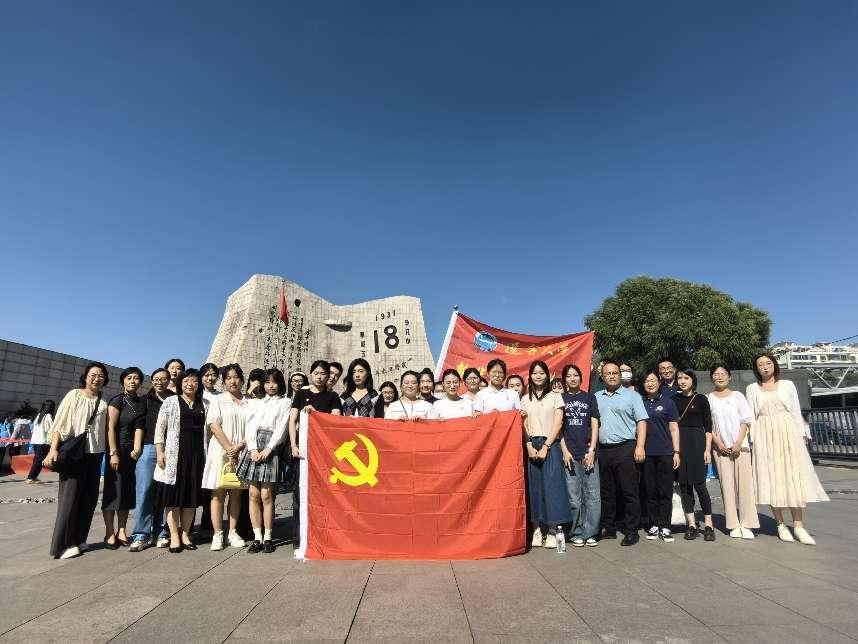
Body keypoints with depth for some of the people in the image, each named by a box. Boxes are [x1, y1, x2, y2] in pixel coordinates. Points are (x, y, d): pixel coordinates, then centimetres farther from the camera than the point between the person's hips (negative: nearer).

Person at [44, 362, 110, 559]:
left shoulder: (103, 404, 10)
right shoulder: (74, 395, 1)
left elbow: (105, 430, 11)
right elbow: (59, 424, -4)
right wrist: (54, 449, -14)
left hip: (94, 454, 4)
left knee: (89, 498, 5)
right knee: (70, 497, -5)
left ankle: (78, 539, 17)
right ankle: (63, 544, 3)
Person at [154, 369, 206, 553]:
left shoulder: (203, 405, 12)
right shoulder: (170, 401, 4)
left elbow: (206, 430, 12)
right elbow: (160, 428, 0)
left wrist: (205, 455, 7)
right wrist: (160, 451, -8)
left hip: (196, 455, 3)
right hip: (174, 454, -3)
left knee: (192, 495, 6)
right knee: (173, 495, 0)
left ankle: (185, 534, 17)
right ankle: (174, 536, 9)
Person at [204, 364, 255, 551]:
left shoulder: (250, 403, 9)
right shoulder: (219, 400, 5)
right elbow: (214, 426, -5)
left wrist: (239, 446, -12)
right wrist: (229, 448, -14)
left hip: (242, 452, 2)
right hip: (221, 450, -2)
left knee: (236, 493, 7)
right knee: (218, 493, 0)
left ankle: (232, 532, 14)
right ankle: (217, 534, 6)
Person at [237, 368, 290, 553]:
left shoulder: (285, 402, 9)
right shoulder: (259, 402, 18)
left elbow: (281, 428, 0)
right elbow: (251, 426, 9)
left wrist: (267, 450, -10)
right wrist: (253, 449, -6)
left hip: (271, 447, -3)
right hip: (254, 447, 3)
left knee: (266, 495, -5)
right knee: (254, 495, 2)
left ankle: (267, 538, 5)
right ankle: (257, 537, 9)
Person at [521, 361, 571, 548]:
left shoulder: (555, 397, 5)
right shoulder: (525, 399, 13)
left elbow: (558, 423, -2)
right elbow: (524, 425, 7)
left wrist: (545, 447, -11)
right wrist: (529, 446, -8)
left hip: (550, 445, -2)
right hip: (532, 446, 2)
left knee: (551, 485, -5)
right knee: (534, 486, 1)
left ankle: (552, 531, 2)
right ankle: (537, 530, 8)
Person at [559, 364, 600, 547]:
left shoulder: (589, 398, 12)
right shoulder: (560, 399, 9)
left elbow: (594, 425, 7)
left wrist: (592, 450, -2)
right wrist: (564, 450, -4)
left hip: (588, 452, 1)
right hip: (569, 453, -1)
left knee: (592, 495, 0)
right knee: (574, 497, 0)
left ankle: (590, 533, 12)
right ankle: (576, 533, 12)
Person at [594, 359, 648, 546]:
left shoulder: (632, 396, 4)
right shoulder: (596, 397, 15)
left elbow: (641, 421, -2)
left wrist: (640, 446, -12)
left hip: (625, 448, -4)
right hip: (603, 450, 4)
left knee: (629, 492, -2)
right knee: (606, 492, 11)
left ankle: (631, 532, 8)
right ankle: (609, 529, 21)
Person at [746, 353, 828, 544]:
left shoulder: (787, 385, 10)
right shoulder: (752, 389, 9)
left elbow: (796, 411, 9)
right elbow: (750, 416, 7)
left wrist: (802, 434, 1)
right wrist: (751, 439, 0)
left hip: (788, 434, 0)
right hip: (764, 436, 0)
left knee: (793, 477, -4)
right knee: (771, 478, 0)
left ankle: (799, 525, 1)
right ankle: (781, 524, 6)